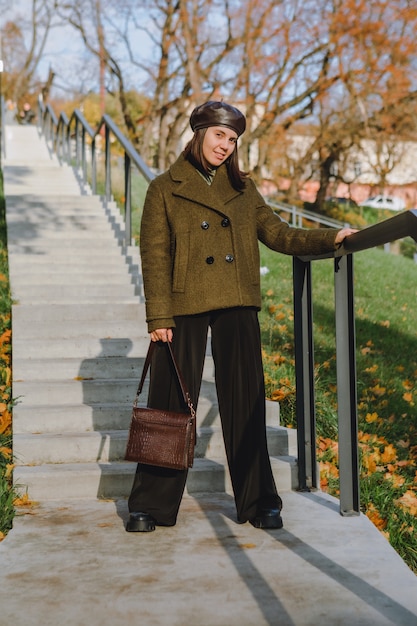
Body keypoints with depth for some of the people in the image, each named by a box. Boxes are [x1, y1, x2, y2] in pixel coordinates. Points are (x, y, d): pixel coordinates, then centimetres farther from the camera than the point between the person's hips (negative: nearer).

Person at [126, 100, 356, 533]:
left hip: (236, 307, 3)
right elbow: (154, 256, -1)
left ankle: (258, 502, 15)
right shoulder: (165, 189, 4)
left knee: (245, 402, 4)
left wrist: (330, 238, -5)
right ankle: (150, 506, 13)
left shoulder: (242, 190, 15)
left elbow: (278, 234, 10)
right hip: (185, 308, -2)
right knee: (171, 404, 1)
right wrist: (159, 317, -9)